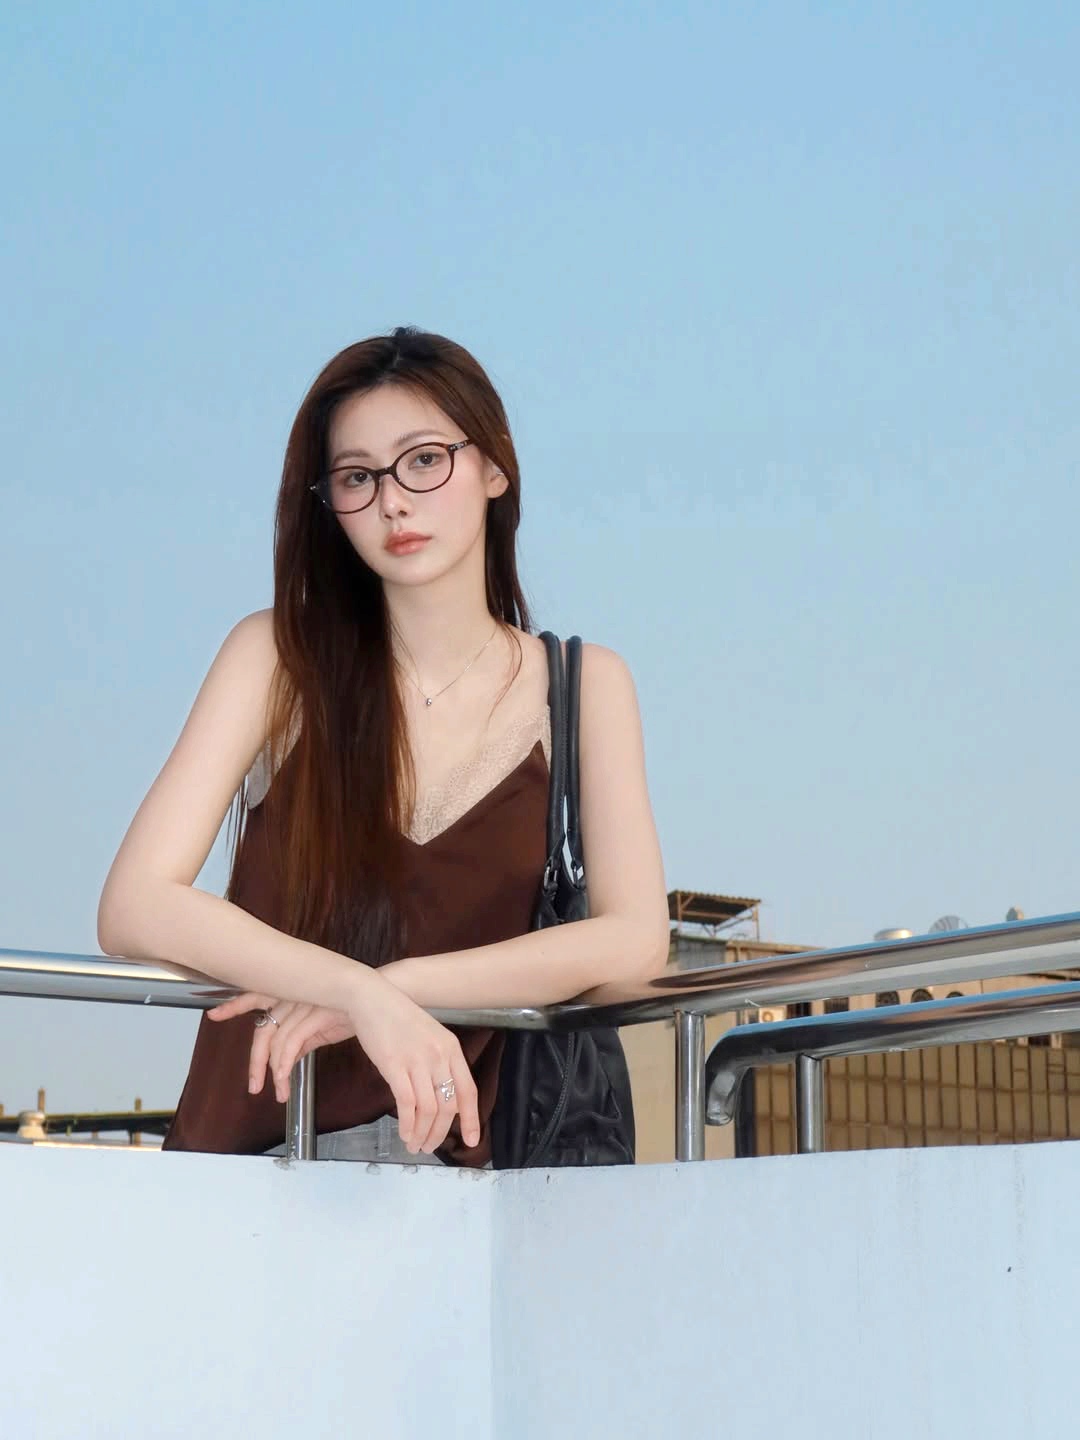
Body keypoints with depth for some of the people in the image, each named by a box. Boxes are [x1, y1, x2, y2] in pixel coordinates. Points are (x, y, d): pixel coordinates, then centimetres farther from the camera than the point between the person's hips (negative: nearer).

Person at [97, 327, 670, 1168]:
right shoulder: (278, 657, 1)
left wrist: (396, 983, -16)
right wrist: (364, 995, -22)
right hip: (249, 1150, -1)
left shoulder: (584, 685, 5)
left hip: (443, 1155, 1)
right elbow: (135, 907, -9)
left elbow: (633, 940, -6)